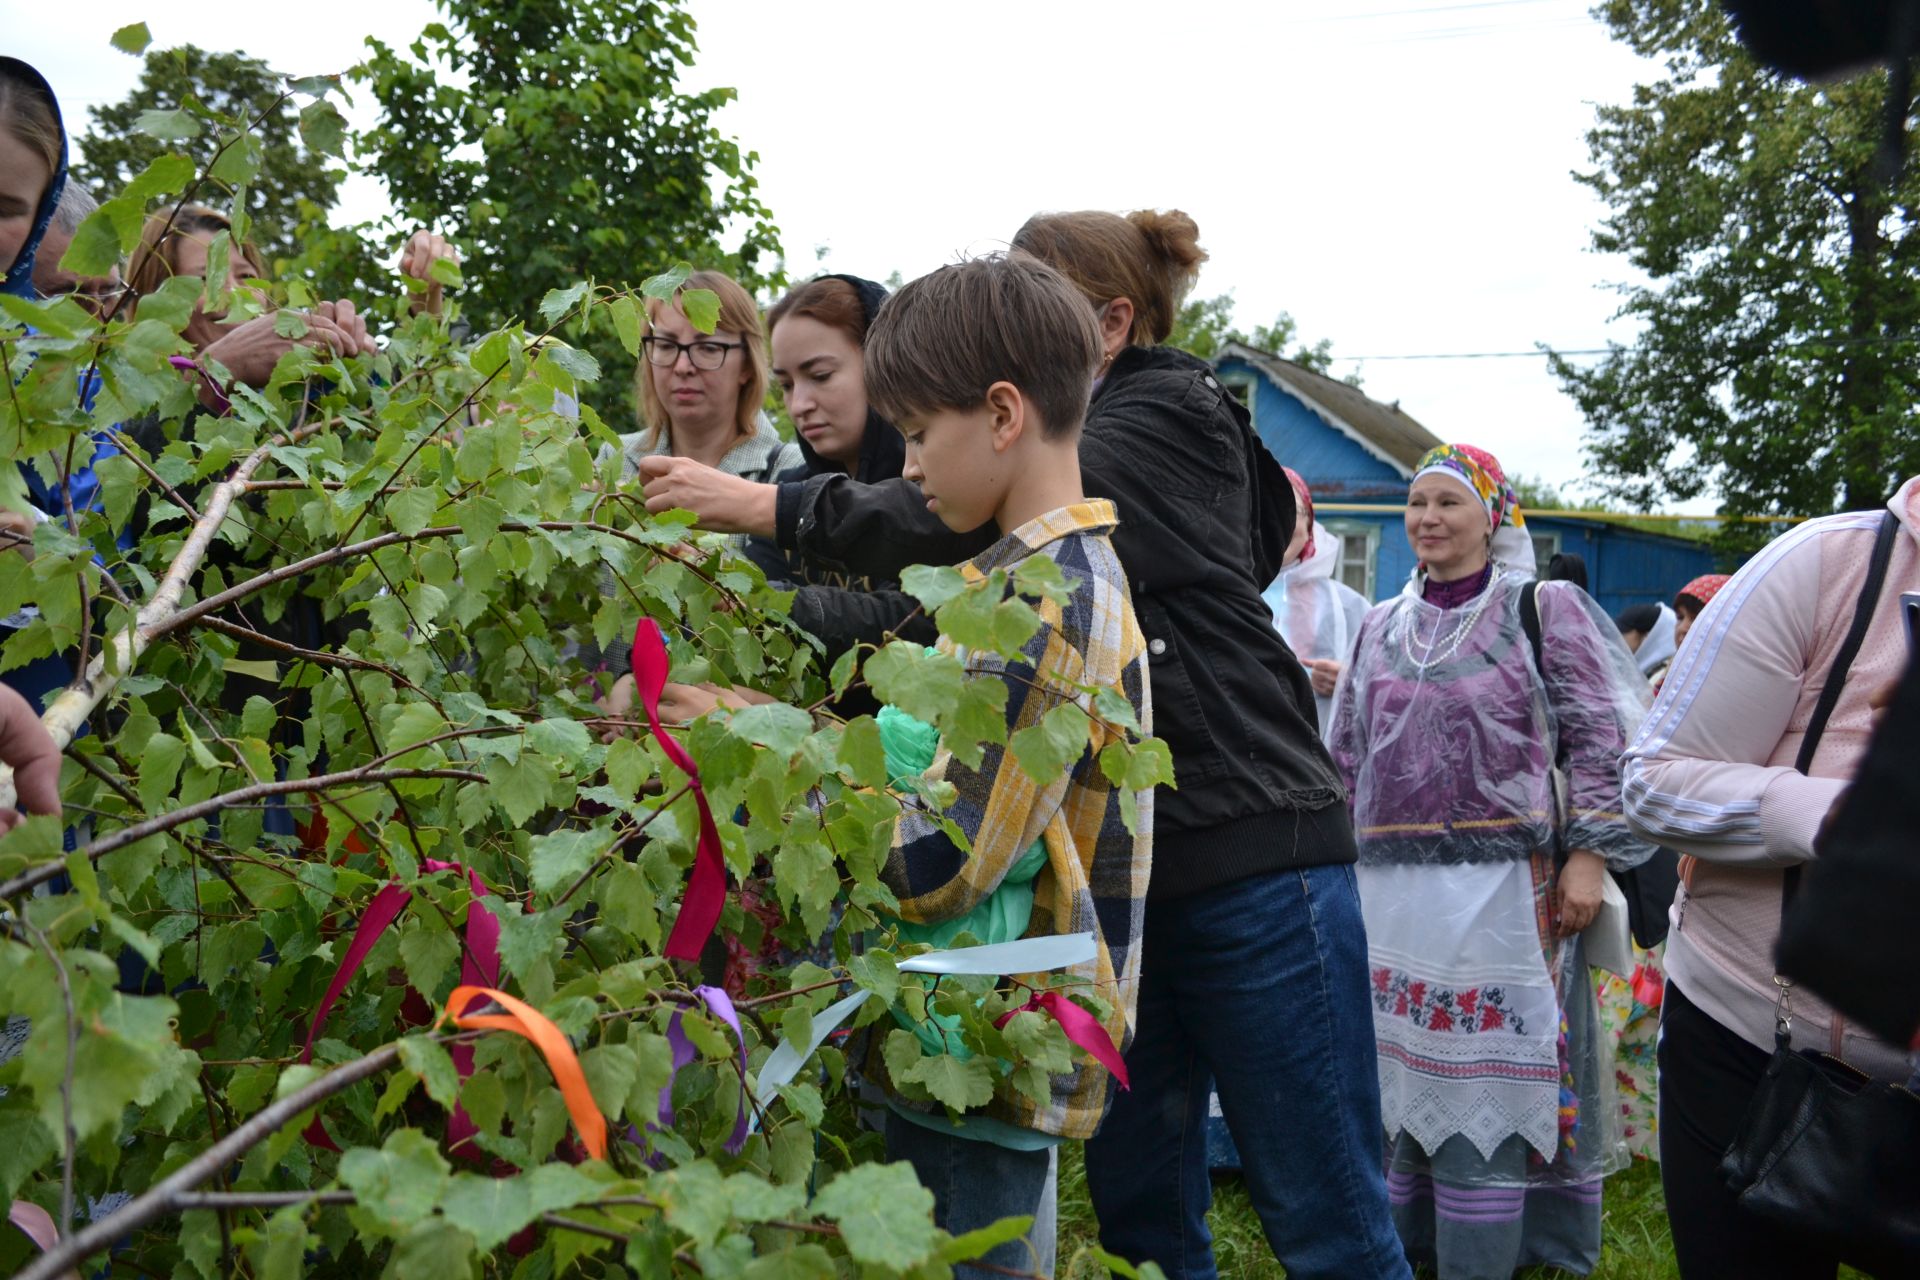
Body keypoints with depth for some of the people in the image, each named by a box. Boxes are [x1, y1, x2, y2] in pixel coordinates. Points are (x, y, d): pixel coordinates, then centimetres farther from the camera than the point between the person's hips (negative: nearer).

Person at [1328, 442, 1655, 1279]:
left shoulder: (1544, 608, 0)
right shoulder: (1380, 627, 14)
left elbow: (1602, 736, -5)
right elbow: (1346, 755, 18)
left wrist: (1588, 855, -12)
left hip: (1500, 888, -5)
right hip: (1390, 887, 5)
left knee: (1486, 1074, 0)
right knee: (1399, 1066, 10)